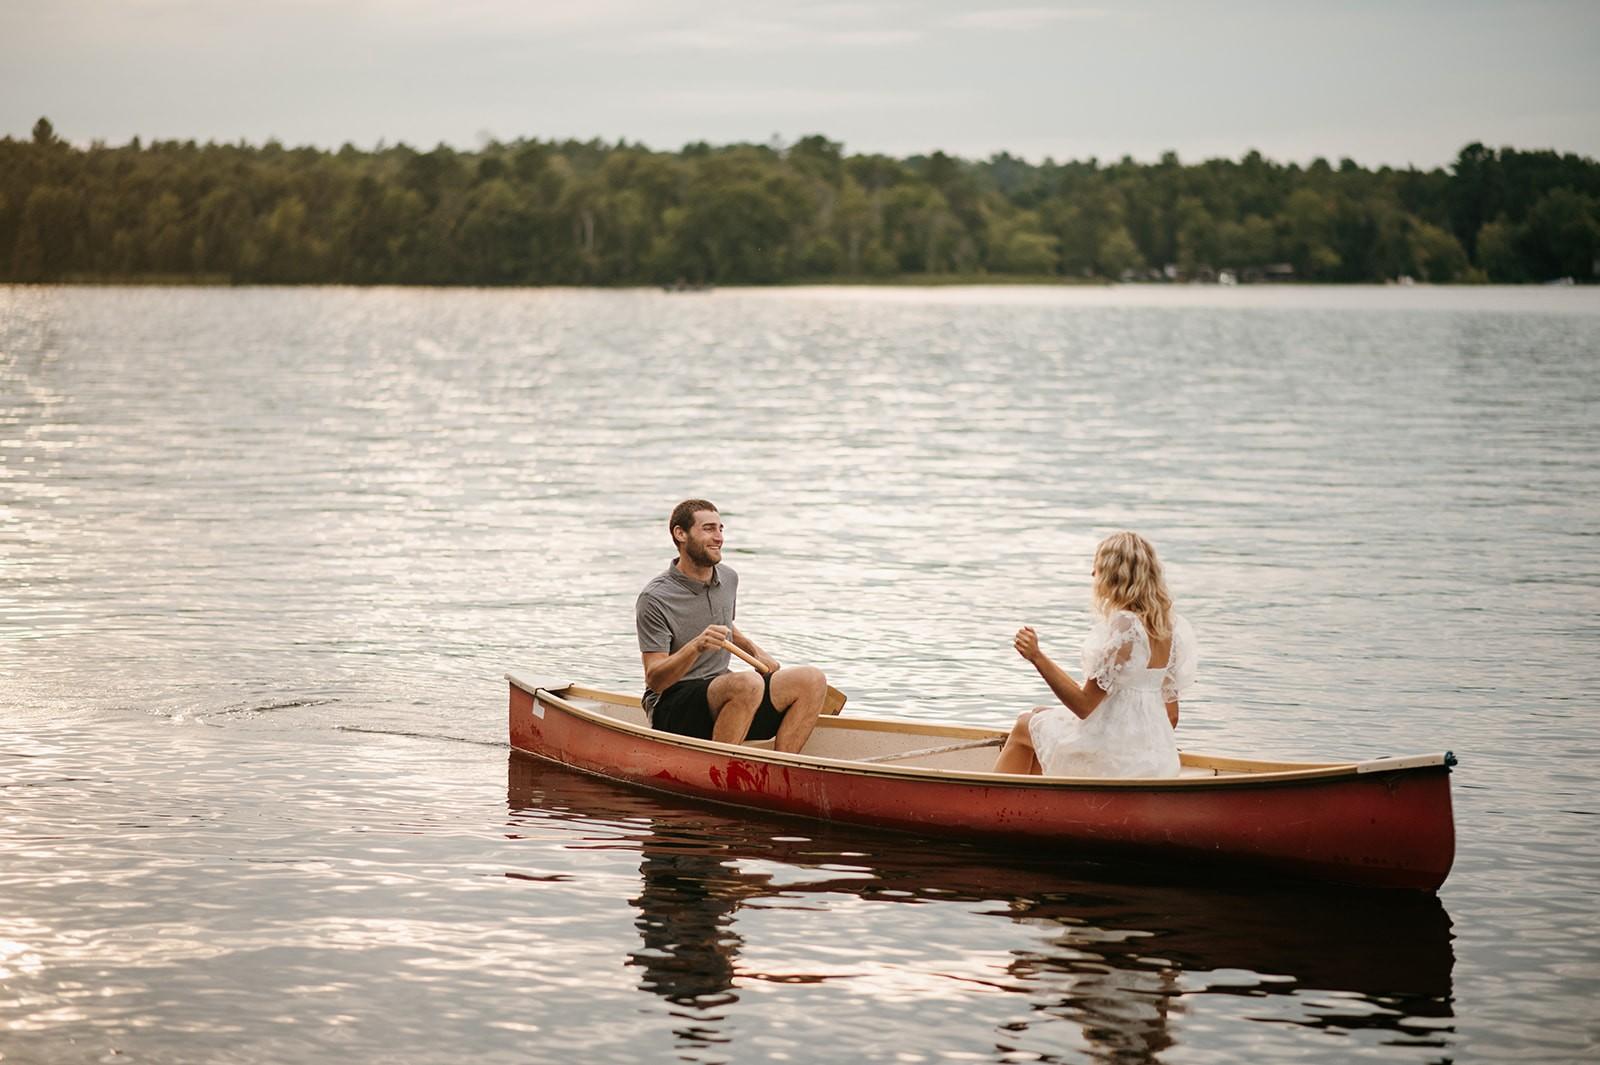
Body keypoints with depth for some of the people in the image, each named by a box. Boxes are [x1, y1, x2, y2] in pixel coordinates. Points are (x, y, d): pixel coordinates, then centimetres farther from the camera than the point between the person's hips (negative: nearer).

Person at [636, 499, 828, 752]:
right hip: (671, 708, -8)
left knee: (812, 679, -10)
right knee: (749, 683, -35)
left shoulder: (728, 578, 10)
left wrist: (755, 651, 15)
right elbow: (655, 680, -17)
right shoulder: (655, 599, -13)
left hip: (722, 693, 8)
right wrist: (696, 647, -32)